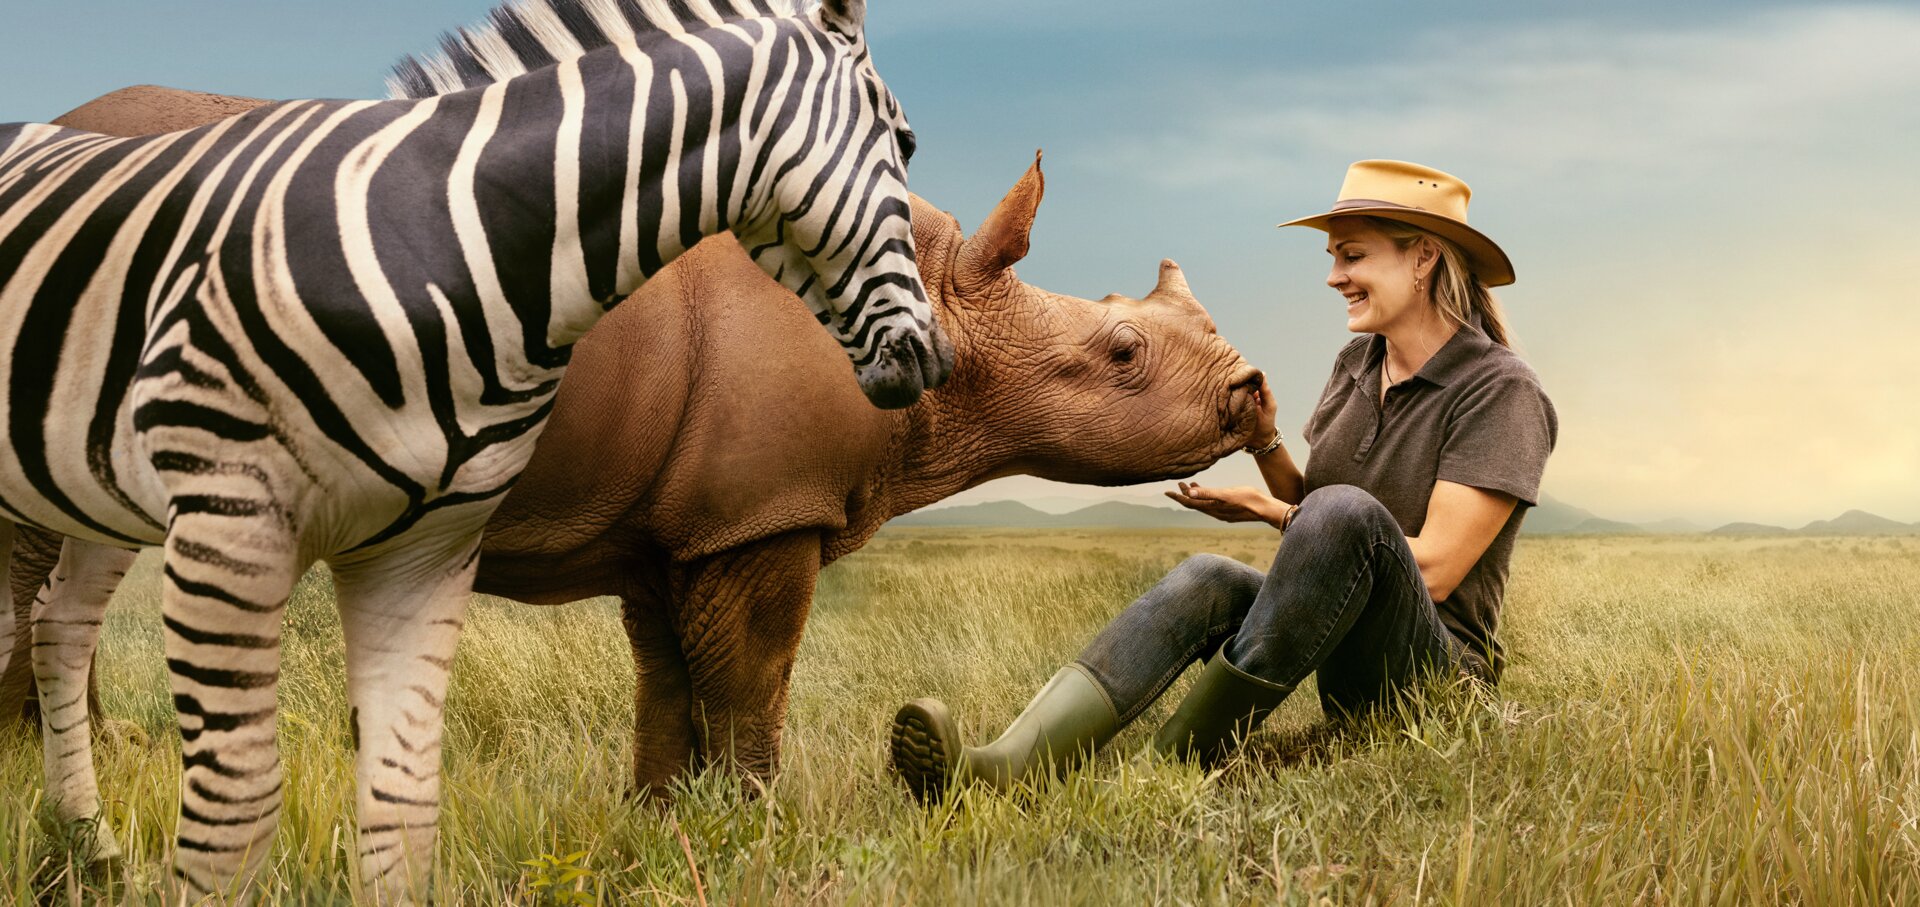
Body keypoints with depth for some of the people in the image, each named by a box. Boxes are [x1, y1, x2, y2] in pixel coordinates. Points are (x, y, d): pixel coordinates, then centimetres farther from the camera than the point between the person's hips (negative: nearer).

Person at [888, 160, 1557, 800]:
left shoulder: (1501, 392, -10)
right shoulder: (1358, 365, 13)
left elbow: (1431, 568, -17)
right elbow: (1305, 506, 18)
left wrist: (1274, 513, -12)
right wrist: (1266, 445, -2)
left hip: (1432, 671, -6)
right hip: (1342, 675, 6)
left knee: (1344, 512, -33)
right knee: (1207, 578, -23)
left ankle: (1176, 761, -30)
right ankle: (1001, 768, -45)